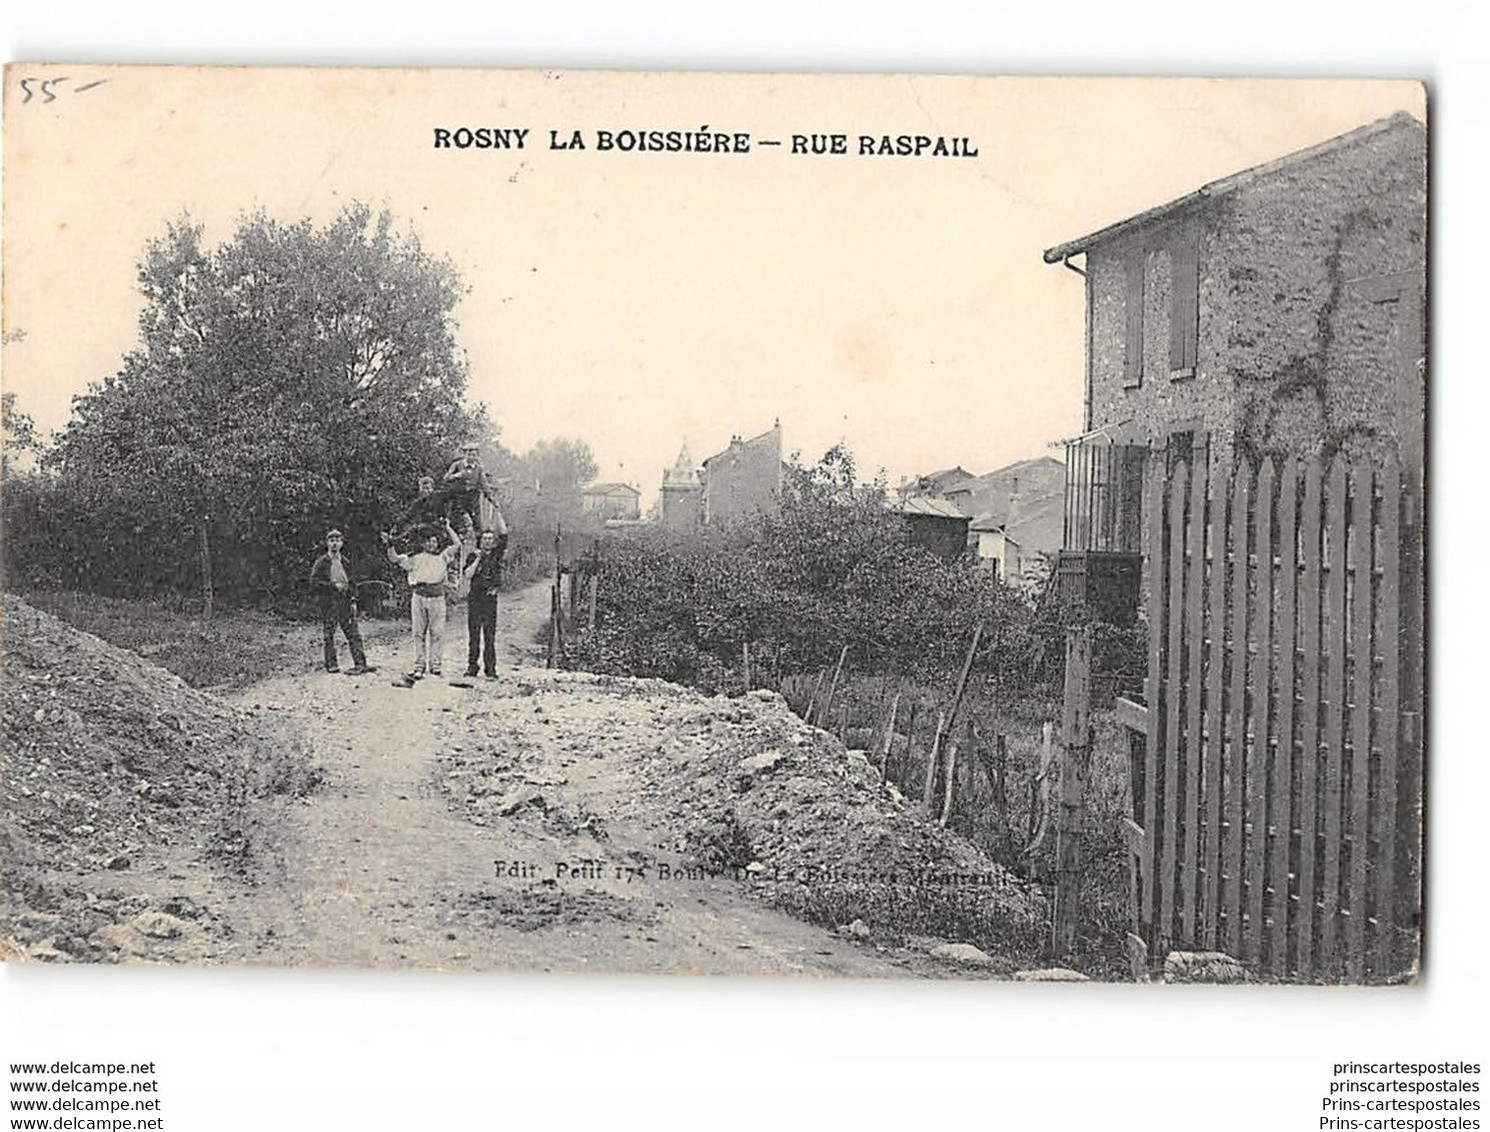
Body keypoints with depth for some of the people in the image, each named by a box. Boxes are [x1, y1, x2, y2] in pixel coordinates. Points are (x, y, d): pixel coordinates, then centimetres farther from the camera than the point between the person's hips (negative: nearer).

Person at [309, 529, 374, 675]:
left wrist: (353, 601, 8)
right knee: (329, 635, 0)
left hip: (345, 602, 4)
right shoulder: (321, 563, 0)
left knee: (353, 633, -1)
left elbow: (352, 582, 18)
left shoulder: (345, 562, 15)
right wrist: (333, 586, -13)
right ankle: (331, 664, 8)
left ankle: (360, 663, -3)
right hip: (328, 603, -4)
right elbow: (314, 582, -8)